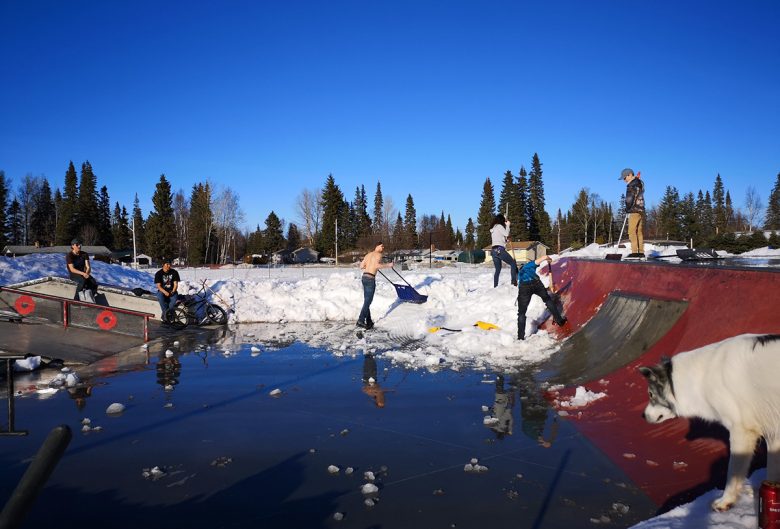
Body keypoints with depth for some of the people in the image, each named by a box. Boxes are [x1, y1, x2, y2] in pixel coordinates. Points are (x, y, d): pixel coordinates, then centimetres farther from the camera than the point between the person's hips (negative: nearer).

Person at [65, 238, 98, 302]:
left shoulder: (84, 254, 6)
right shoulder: (69, 256, -8)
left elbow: (88, 267, -1)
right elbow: (72, 269, -18)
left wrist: (87, 273, -24)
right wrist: (83, 273, -32)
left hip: (82, 273, 4)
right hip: (74, 274, -4)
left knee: (94, 282, -26)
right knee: (83, 280, -37)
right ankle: (76, 299, -28)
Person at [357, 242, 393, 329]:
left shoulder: (368, 254, 20)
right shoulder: (378, 254, -3)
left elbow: (361, 267, 16)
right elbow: (377, 265, -20)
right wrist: (388, 265, -8)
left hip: (364, 277, 8)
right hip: (370, 278, -8)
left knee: (367, 301, 13)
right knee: (368, 301, -8)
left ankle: (368, 321, 17)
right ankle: (361, 321, -14)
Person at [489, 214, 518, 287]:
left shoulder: (493, 228, 23)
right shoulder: (499, 226, -2)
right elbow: (506, 234, -10)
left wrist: (506, 239, 23)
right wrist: (507, 225, 1)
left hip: (494, 250, 9)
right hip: (499, 249, -9)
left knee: (498, 270, 13)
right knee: (513, 263, 1)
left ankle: (495, 286, 8)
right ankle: (514, 282, -7)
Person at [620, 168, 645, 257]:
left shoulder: (631, 185, -14)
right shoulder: (640, 183, 14)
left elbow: (629, 199, -12)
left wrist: (627, 209, 3)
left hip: (634, 211, -9)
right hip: (642, 210, 9)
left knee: (632, 232, -6)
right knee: (640, 232, 8)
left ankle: (635, 252, -9)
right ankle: (641, 252, 9)